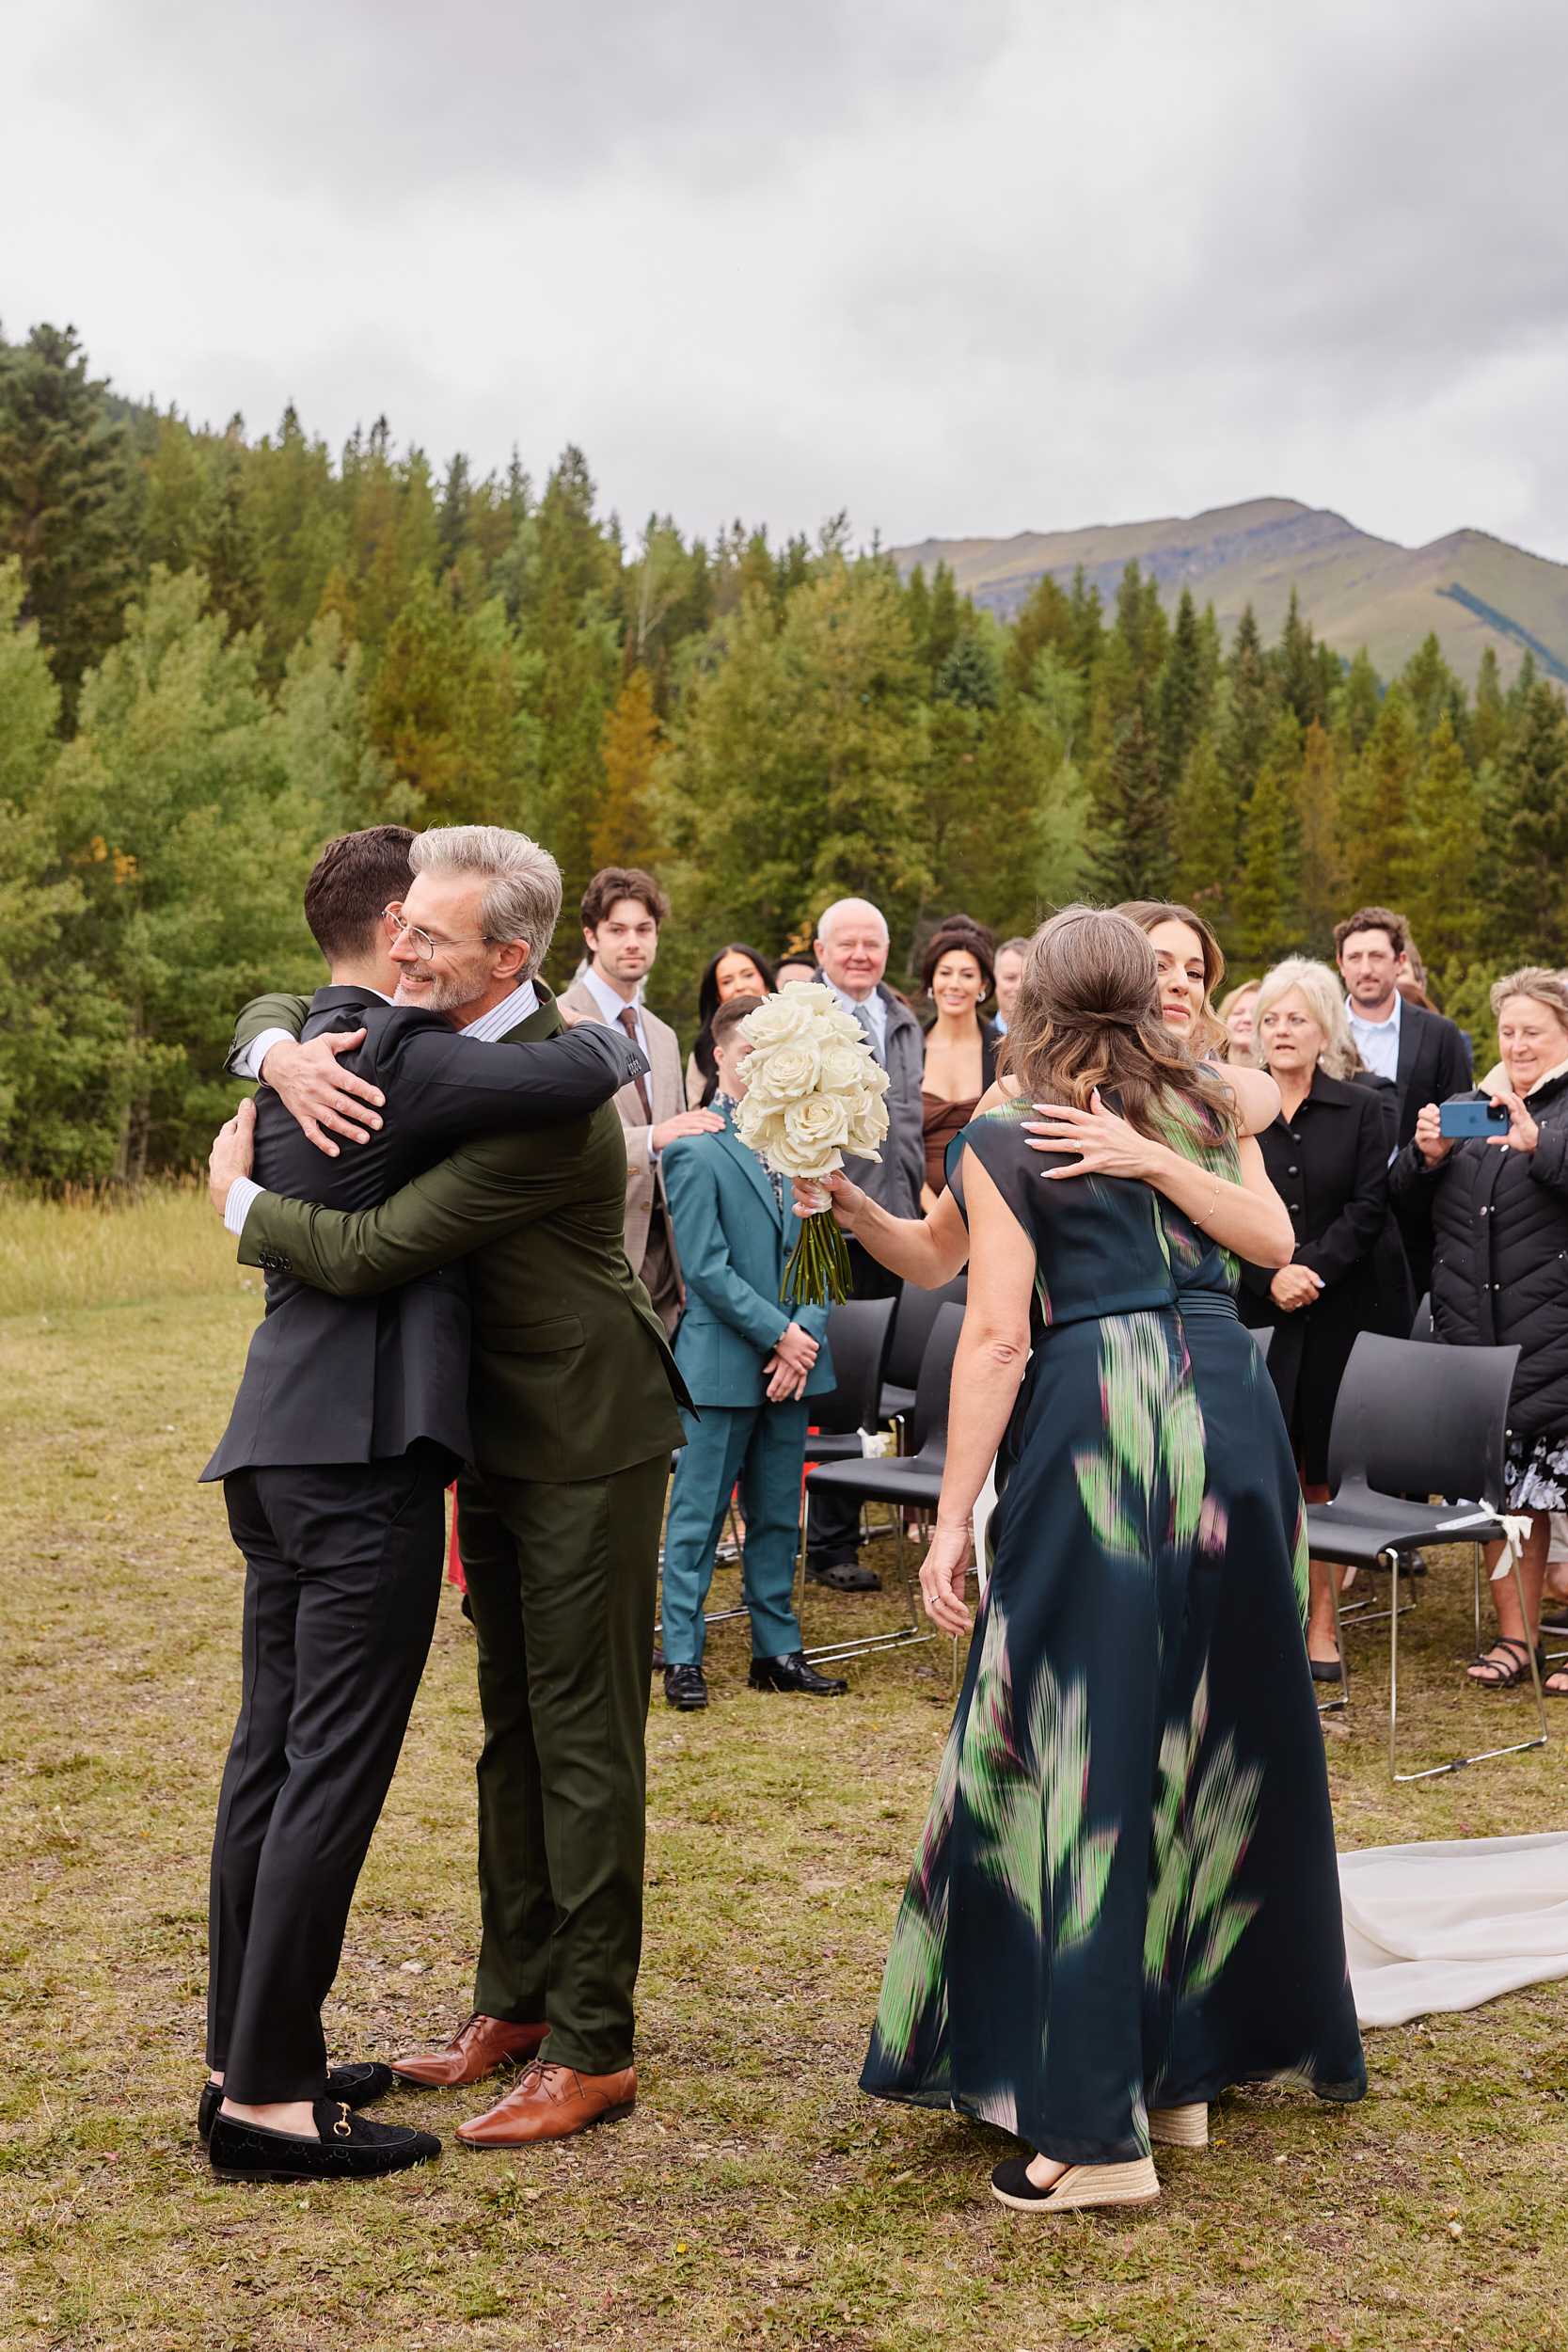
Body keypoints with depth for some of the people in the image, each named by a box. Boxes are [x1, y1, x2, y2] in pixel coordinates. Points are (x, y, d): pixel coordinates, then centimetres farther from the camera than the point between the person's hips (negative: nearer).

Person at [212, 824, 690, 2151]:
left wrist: (242, 1197, -10)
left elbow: (370, 1255, -30)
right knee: (514, 1727, 17)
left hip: (587, 1444, -9)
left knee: (584, 1739, -1)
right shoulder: (439, 1040, 1)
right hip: (504, 1436, 9)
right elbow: (272, 1008, 12)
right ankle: (518, 2001, 31)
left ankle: (595, 2050, 11)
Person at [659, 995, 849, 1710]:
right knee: (699, 1515, 3)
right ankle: (682, 1654, 12)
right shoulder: (696, 1149, -9)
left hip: (792, 1357, 5)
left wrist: (806, 1333, -6)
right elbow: (707, 1269, -13)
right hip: (722, 1362, -5)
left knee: (778, 1515, 13)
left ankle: (777, 1648, 22)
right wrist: (778, 1335, -13)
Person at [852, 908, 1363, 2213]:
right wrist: (1154, 1161, -1)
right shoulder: (1209, 1109, 13)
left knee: (1086, 1754, -2)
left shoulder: (1003, 1143, 0)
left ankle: (1095, 2122, -2)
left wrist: (954, 1517, -7)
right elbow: (1274, 1240, 0)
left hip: (1092, 1429, -5)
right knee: (1216, 1737, 15)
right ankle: (1190, 2063, 27)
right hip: (1229, 1411, 5)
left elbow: (997, 1337, -8)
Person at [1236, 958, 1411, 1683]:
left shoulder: (1361, 1110, 5)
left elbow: (1368, 1208, -2)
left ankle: (1321, 1624, 12)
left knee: (1326, 1473, 3)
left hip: (1342, 1314, 0)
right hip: (1254, 1315, 0)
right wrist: (1270, 1276, -13)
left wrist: (1311, 1268, -14)